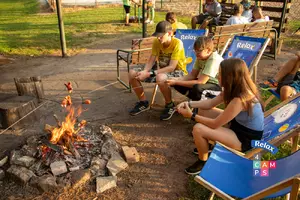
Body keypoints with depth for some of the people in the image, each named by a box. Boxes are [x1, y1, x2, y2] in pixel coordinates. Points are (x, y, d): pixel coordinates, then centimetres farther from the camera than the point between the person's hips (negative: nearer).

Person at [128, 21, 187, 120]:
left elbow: (171, 67, -29)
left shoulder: (177, 43, -23)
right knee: (132, 73, -10)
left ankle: (170, 105, -14)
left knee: (160, 78, -43)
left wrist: (149, 74, -34)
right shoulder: (157, 42, -4)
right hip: (163, 71, 7)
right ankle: (143, 102, 9)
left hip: (178, 72, -6)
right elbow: (151, 61, -5)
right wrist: (144, 72, -28)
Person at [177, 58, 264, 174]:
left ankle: (203, 162, 5)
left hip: (247, 138, -9)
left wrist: (192, 116, -15)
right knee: (203, 110, 9)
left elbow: (215, 124, -26)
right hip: (239, 124, 9)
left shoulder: (239, 100, -33)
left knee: (198, 129, -23)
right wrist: (189, 104, -6)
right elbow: (211, 103, 4)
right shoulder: (236, 89, -6)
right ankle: (207, 145, 29)